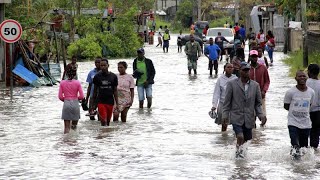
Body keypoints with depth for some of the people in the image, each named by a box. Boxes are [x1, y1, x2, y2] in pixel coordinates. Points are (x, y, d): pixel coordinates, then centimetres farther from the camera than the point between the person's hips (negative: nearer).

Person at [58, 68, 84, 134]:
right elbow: (81, 96, -5)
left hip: (66, 103, 1)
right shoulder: (77, 83, -4)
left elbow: (60, 96, -1)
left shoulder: (62, 83, -1)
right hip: (75, 103, 0)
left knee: (66, 127, 3)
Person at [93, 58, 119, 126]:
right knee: (103, 121, -12)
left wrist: (117, 103, 3)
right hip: (101, 102, -2)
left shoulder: (113, 76, 3)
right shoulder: (97, 76, 0)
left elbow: (115, 90, 7)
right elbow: (95, 90, 7)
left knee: (108, 121, 9)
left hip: (110, 102, 2)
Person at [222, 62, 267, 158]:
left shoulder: (255, 85, 7)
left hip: (249, 118, 3)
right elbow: (227, 102, 1)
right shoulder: (232, 84, -1)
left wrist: (261, 115, -4)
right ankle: (239, 150, 8)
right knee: (240, 137, -19)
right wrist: (225, 115, -6)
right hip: (236, 117, -3)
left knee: (245, 139, 10)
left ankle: (239, 151, 38)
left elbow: (258, 103, 10)